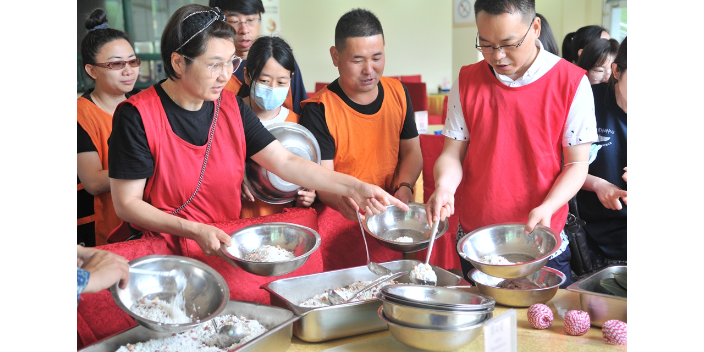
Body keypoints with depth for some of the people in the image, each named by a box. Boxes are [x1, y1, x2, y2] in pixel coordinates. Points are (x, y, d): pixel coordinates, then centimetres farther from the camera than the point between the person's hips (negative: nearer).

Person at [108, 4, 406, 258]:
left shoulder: (231, 107, 4)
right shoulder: (137, 115, -13)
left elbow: (285, 163, 0)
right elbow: (126, 203, -11)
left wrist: (354, 188, -10)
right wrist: (194, 230, -22)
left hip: (228, 244, 5)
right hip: (165, 253, -4)